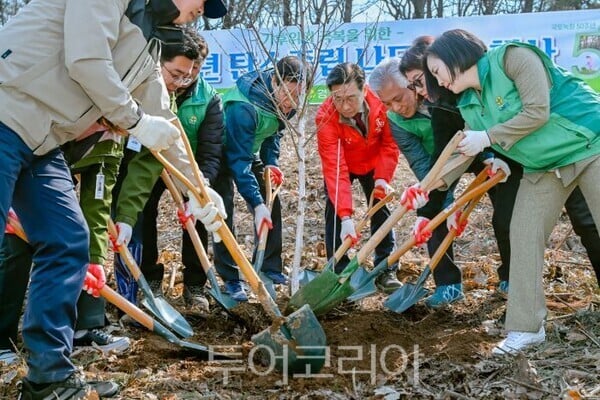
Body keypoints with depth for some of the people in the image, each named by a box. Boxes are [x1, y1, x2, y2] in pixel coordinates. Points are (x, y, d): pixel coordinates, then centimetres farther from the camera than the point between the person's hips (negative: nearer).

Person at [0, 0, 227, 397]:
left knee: (68, 243, 5)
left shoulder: (148, 44, 18)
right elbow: (85, 62, -21)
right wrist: (136, 121, -10)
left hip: (42, 141, 9)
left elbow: (162, 123, 24)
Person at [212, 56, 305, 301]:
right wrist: (257, 204, -41)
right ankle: (230, 279, -6)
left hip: (251, 152, 7)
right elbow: (238, 160, -38)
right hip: (223, 154, -7)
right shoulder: (242, 107, -39)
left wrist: (271, 161, -12)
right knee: (223, 214, -14)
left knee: (271, 206, 2)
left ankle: (271, 270, 12)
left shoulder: (284, 101, -16)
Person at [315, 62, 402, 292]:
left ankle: (386, 270, 11)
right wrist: (346, 217, -47)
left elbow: (390, 145, -17)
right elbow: (334, 168, -41)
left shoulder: (381, 103, -33)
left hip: (373, 164, 2)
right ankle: (340, 273, -3)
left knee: (381, 210, 2)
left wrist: (382, 177, -31)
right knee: (335, 212, -11)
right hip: (342, 165, -2)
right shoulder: (325, 118, -37)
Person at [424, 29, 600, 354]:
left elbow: (537, 112, -24)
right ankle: (526, 327, 7)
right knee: (523, 234, 0)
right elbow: (464, 154, 10)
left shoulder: (513, 57, -18)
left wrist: (488, 137, -18)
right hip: (544, 167, 7)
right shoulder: (469, 105, 4)